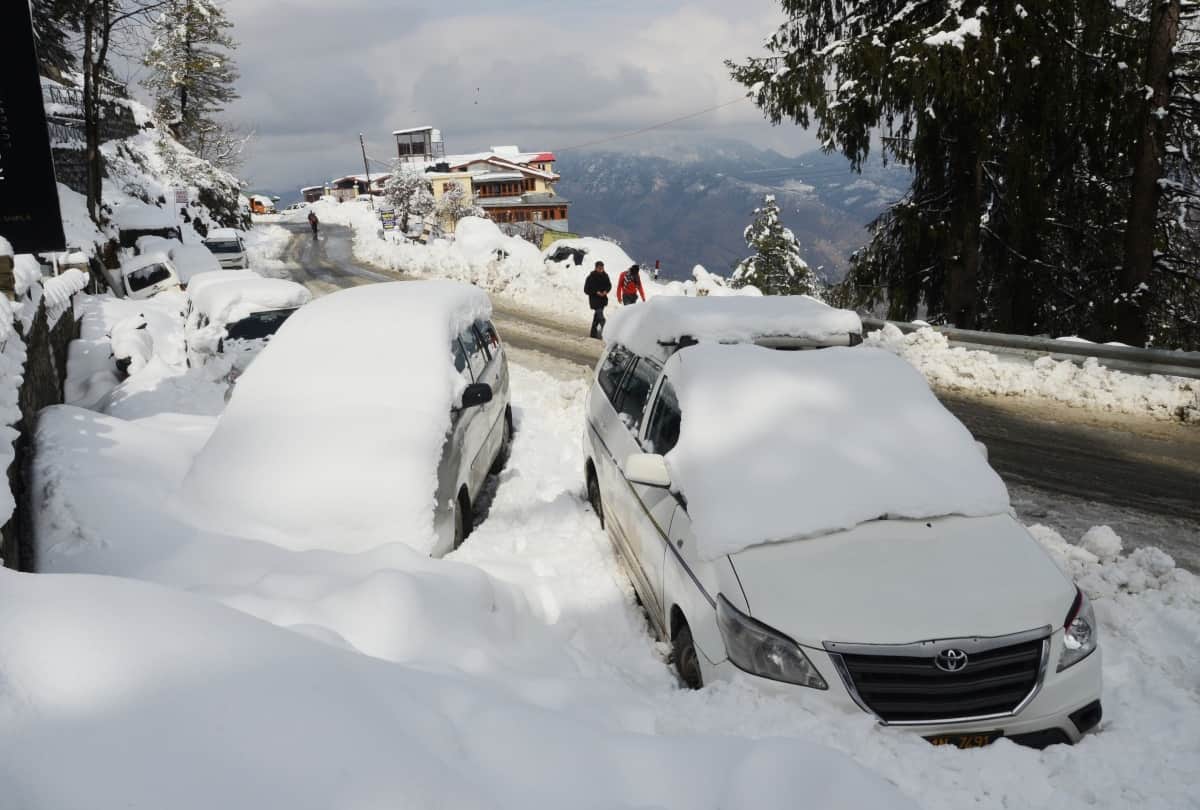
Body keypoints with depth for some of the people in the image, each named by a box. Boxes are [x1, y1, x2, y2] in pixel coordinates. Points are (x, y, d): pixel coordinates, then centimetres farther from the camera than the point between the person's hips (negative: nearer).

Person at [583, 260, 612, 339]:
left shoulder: (605, 276, 2)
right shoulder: (591, 277, -13)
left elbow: (609, 285, 15)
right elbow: (586, 289, -10)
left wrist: (606, 291, -7)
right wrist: (596, 292, -20)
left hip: (603, 299, 6)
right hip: (594, 300, -6)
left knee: (597, 316, 16)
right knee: (601, 318, -15)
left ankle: (594, 333, 29)